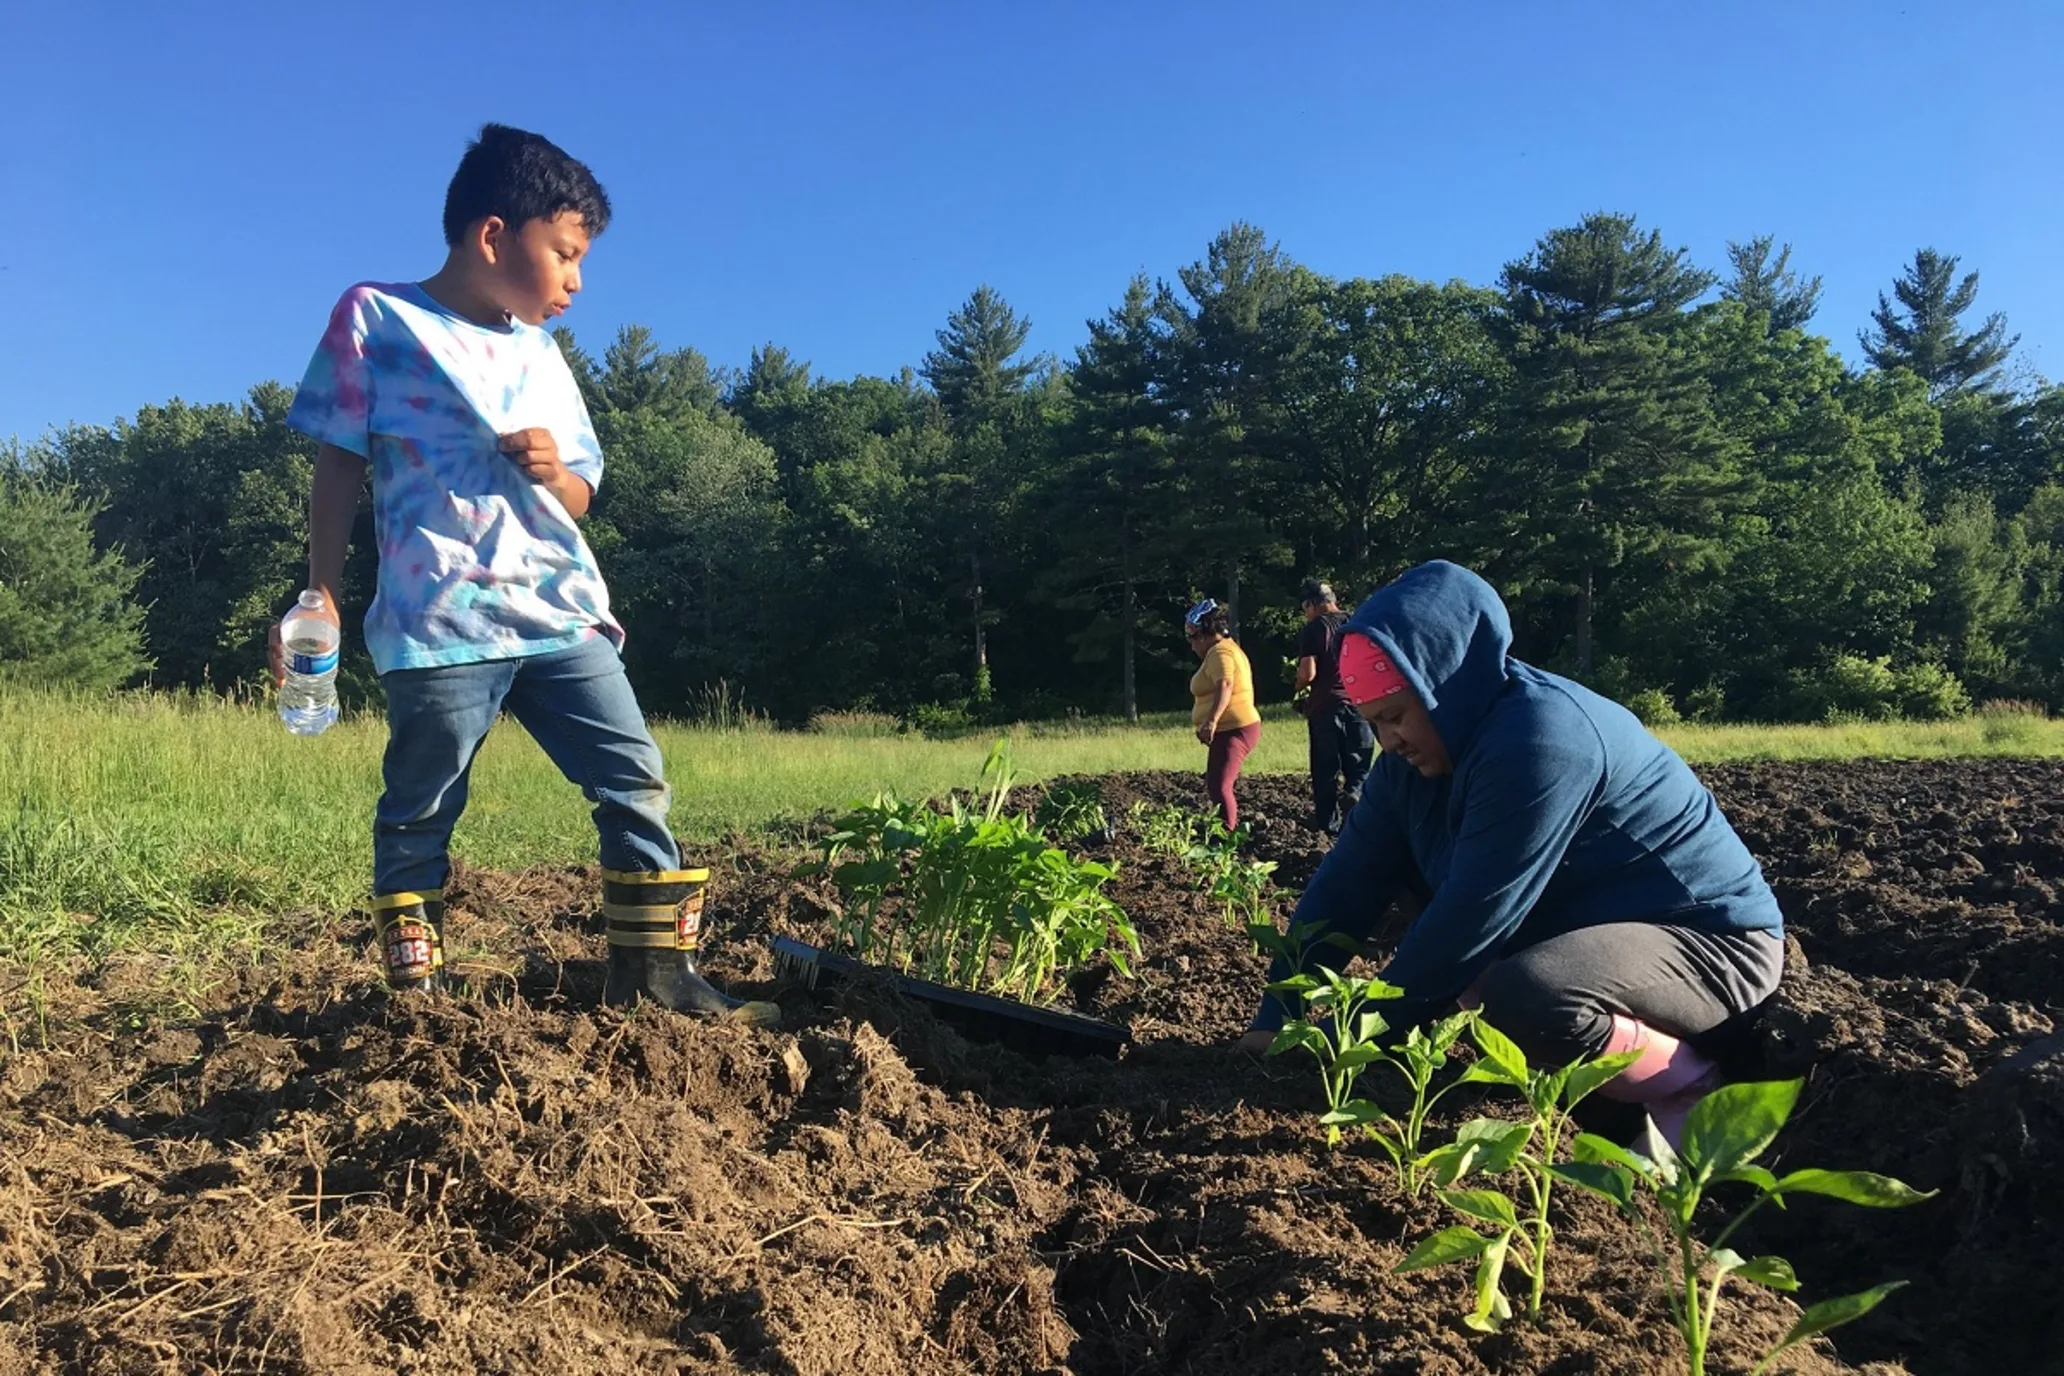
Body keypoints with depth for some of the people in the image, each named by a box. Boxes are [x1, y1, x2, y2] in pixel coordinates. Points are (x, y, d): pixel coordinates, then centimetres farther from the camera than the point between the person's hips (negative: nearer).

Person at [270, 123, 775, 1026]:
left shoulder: (541, 353, 17)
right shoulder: (376, 317, 3)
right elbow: (338, 463, 1)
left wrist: (555, 469, -4)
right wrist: (321, 594, -3)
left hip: (562, 614, 5)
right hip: (441, 622, -5)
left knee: (636, 782, 1)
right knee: (420, 812, 4)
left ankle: (655, 970, 9)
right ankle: (415, 990, 19)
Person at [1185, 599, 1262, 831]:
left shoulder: (1220, 652, -14)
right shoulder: (1229, 648, 20)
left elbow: (1225, 686, -31)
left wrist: (1211, 721, -42)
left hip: (1233, 730, -12)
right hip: (1234, 728, 12)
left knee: (1219, 787, -18)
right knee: (1215, 784, 19)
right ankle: (1232, 829, 27)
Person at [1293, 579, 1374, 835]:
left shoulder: (1314, 628, -4)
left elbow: (1307, 673, -13)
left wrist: (1299, 688, 8)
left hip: (1325, 706, -3)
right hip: (1360, 704, 3)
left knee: (1326, 770, 8)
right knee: (1359, 766, 9)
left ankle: (1328, 825, 12)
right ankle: (1355, 794, -20)